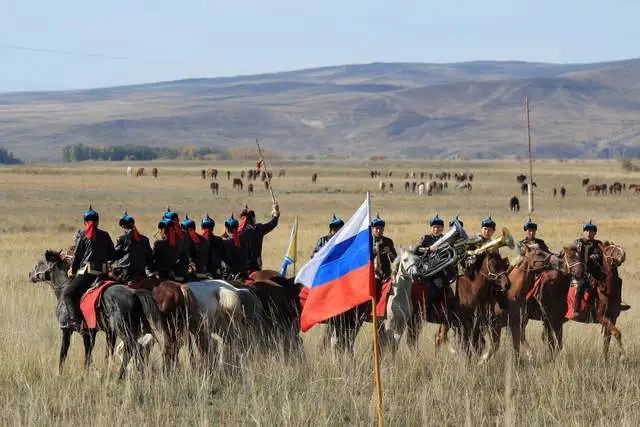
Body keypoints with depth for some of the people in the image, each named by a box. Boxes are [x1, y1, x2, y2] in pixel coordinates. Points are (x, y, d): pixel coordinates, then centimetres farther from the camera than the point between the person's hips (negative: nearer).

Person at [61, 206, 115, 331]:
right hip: (103, 273, 5)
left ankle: (74, 320, -20)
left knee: (66, 293, -2)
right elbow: (113, 255, 12)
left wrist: (73, 271, 14)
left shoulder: (82, 235, 0)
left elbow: (77, 255, 1)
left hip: (86, 273, -5)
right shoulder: (105, 235, 11)